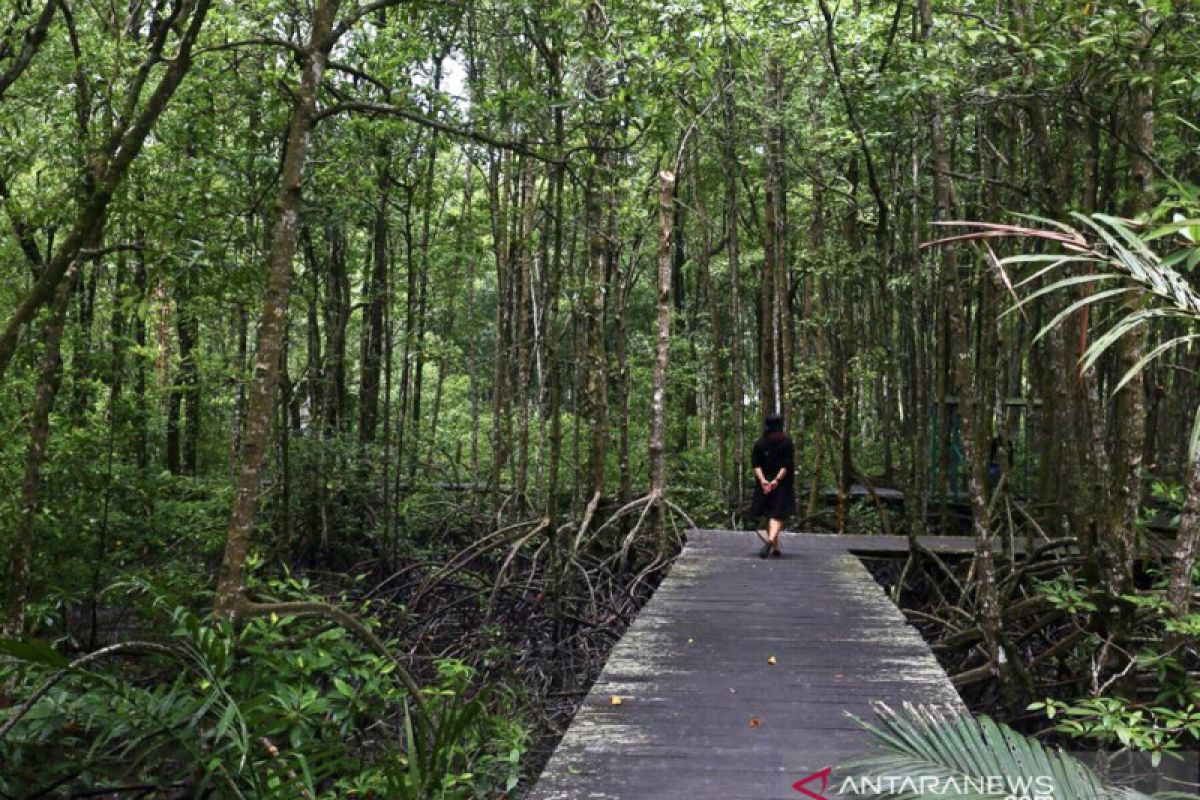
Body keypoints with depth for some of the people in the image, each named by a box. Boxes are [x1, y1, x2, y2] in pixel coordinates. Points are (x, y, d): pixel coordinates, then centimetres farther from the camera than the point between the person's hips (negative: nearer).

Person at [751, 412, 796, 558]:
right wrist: (777, 479, -17)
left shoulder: (760, 443, 4)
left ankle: (775, 547, 19)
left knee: (769, 514, 14)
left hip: (765, 483, 2)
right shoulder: (787, 442, -2)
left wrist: (762, 480, -12)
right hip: (782, 485, -2)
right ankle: (770, 540, -32)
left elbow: (755, 464, -5)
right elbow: (787, 464, -12)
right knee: (778, 515, -6)